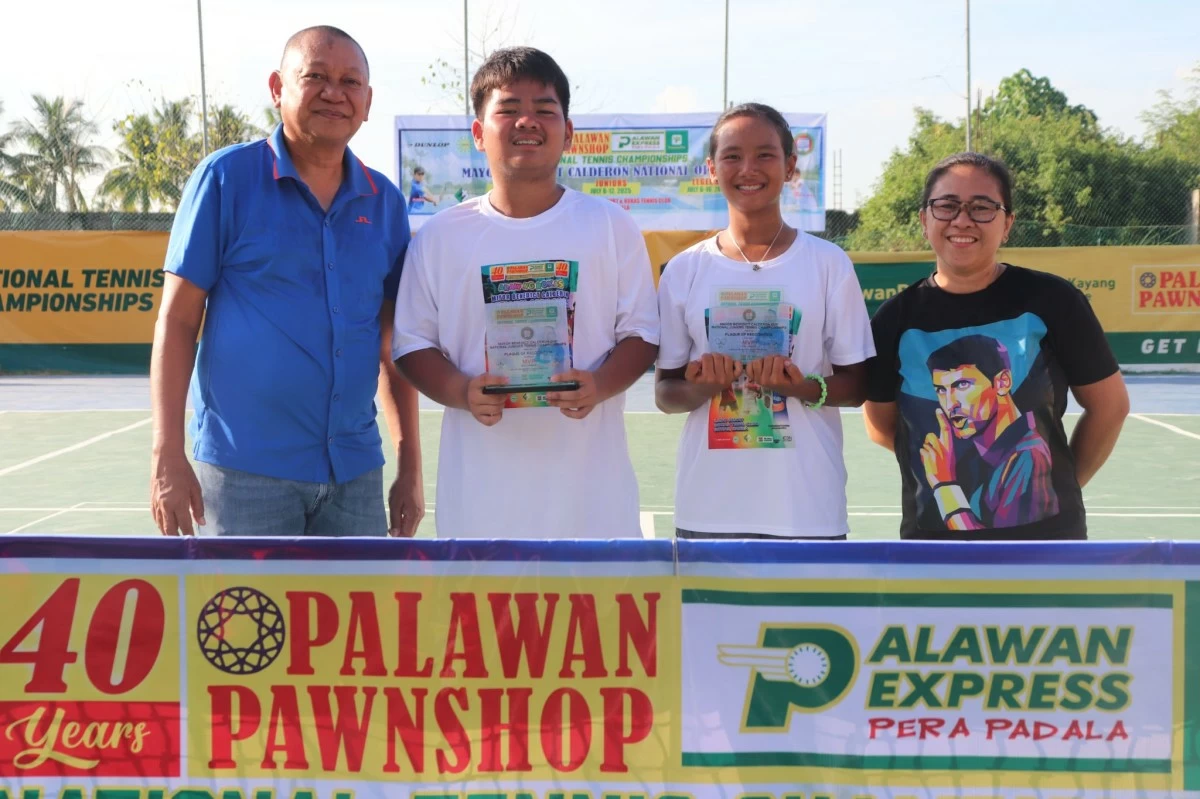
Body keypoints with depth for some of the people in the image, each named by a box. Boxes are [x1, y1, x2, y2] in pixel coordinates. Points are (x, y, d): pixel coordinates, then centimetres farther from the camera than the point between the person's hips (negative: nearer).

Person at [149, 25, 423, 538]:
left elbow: (393, 345, 12)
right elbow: (177, 321, -5)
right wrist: (167, 456, -11)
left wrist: (411, 464, 9)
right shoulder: (227, 177, -4)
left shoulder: (384, 202, 7)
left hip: (355, 471, 4)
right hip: (246, 470, -4)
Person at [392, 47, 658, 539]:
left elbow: (640, 331, 5)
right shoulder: (441, 236, 5)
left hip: (589, 487, 0)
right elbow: (412, 341, 7)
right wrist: (461, 391, -14)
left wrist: (602, 384, -16)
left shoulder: (611, 226, 4)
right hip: (482, 492, 1)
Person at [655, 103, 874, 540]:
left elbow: (856, 385, 3)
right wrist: (701, 387, -15)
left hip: (807, 505, -1)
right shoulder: (685, 270, 5)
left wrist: (802, 387, -18)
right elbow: (664, 391, 8)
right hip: (709, 506, 2)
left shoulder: (828, 263, 1)